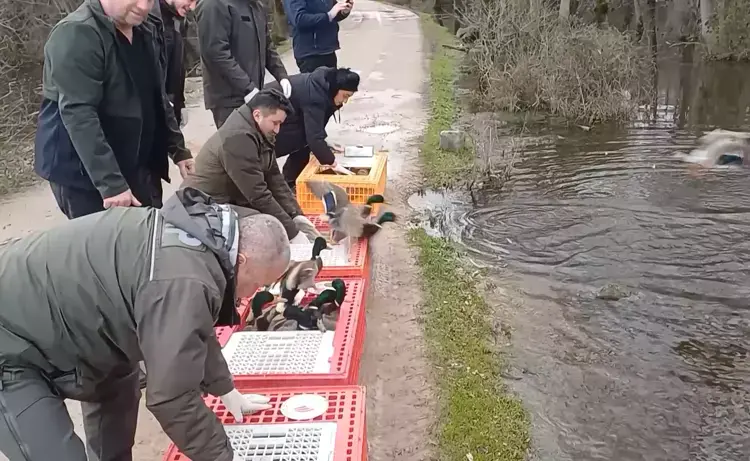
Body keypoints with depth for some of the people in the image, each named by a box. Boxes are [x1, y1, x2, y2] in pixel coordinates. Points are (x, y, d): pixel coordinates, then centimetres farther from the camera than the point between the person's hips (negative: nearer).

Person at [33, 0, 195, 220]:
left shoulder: (144, 32, 9)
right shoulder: (76, 34, -17)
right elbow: (78, 114, -25)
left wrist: (178, 150, 12)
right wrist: (110, 182, -29)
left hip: (139, 170, 8)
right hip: (85, 175, -8)